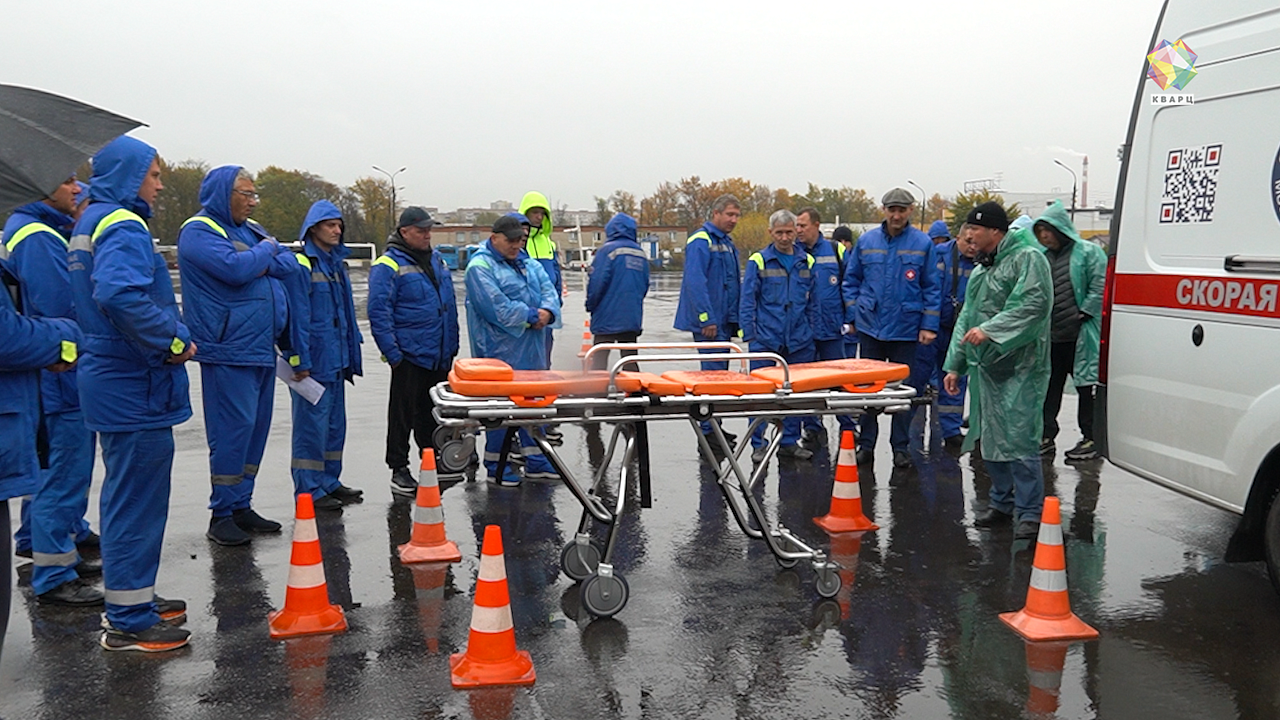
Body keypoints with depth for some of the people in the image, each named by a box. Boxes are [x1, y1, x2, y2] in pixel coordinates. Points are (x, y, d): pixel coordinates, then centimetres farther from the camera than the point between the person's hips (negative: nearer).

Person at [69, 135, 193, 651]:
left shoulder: (91, 222, 17)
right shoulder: (123, 227, -16)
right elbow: (118, 295, -33)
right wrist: (173, 341, -22)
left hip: (111, 380, 11)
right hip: (135, 389, -11)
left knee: (128, 495, 19)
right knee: (138, 498, -3)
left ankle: (133, 599, 30)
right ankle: (129, 620, 5)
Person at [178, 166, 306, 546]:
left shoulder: (250, 229, 18)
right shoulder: (199, 231, -7)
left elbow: (292, 268, 8)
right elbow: (236, 268, -23)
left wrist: (262, 262, -10)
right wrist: (268, 249, -6)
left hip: (261, 350, 9)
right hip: (228, 352, -8)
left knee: (255, 428, 11)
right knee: (233, 429, -8)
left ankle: (241, 506, 20)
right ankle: (222, 516, 1)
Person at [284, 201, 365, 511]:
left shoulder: (337, 263, 16)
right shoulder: (302, 263, -11)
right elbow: (297, 316, -15)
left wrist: (352, 356, 18)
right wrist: (299, 360, -19)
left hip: (335, 359, 9)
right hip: (314, 361, -9)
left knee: (335, 423, 14)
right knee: (312, 424, -3)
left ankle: (330, 482, 25)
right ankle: (309, 491, 5)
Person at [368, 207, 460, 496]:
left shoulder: (437, 260, 14)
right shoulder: (388, 265, -9)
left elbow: (450, 306, 21)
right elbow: (378, 312, -12)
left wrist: (452, 344, 17)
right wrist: (393, 353, -15)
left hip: (439, 356, 7)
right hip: (410, 355, -7)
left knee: (434, 413, 14)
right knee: (403, 414, 1)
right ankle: (399, 470, 10)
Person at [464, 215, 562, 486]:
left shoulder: (529, 264, 16)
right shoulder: (480, 267, -10)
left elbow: (549, 290, 9)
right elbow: (497, 307, -19)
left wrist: (547, 312, -13)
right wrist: (532, 316, -15)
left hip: (532, 349, 8)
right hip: (500, 349, -8)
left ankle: (536, 460, 22)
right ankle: (496, 464, 8)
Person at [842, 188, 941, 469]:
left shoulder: (923, 243, -2)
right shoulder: (866, 240, 2)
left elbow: (931, 287, 1)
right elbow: (851, 280, 10)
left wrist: (929, 325, -5)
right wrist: (852, 316, 2)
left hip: (906, 329, -1)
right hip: (871, 327, 2)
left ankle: (900, 447, 17)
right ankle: (866, 444, 19)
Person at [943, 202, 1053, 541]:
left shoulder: (1028, 258, -8)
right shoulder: (981, 269, 20)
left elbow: (1034, 304, -22)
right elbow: (967, 318, 22)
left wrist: (990, 330, -28)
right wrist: (955, 364, 18)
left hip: (1019, 368, -9)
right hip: (985, 368, 9)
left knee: (1019, 440, -10)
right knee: (990, 439, 12)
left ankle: (1030, 513, -3)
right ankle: (1002, 503, 25)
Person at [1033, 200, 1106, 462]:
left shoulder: (1088, 252, -5)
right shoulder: (1043, 257, 14)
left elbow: (1099, 287, -11)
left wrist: (1083, 314, -15)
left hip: (1080, 335, -6)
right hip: (1051, 336, 7)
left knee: (1085, 386, 3)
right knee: (1049, 386, 11)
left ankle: (1090, 439, 12)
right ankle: (1047, 437, 20)